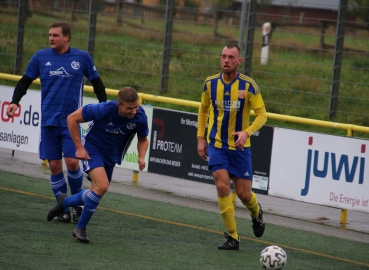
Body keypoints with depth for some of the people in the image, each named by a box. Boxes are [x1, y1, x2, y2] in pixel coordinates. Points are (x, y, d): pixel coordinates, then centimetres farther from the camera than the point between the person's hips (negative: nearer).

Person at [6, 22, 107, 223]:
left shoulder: (82, 58, 2)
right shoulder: (40, 57, 4)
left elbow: (96, 82, 12)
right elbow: (25, 81, 10)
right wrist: (15, 101, -5)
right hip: (49, 121, 2)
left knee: (72, 161, -12)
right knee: (54, 165, 0)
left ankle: (77, 205, 8)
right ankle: (63, 210, 9)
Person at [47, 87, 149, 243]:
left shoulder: (140, 117, -19)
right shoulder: (104, 110, -30)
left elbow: (143, 139, 3)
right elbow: (72, 118, -18)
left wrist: (141, 157, -17)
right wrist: (79, 147, -17)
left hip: (111, 155, 6)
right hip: (92, 148, -5)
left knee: (97, 192, 12)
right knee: (102, 186, -25)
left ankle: (64, 202, 42)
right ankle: (80, 229, -10)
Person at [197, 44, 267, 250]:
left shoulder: (248, 85, -11)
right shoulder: (210, 83, -3)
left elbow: (262, 114, -9)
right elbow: (204, 110, 13)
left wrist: (247, 132, -26)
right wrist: (201, 138, 7)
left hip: (240, 146, -1)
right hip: (216, 144, 1)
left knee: (243, 194, 3)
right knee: (223, 186, -15)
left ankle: (256, 212, 40)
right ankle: (232, 237, -5)